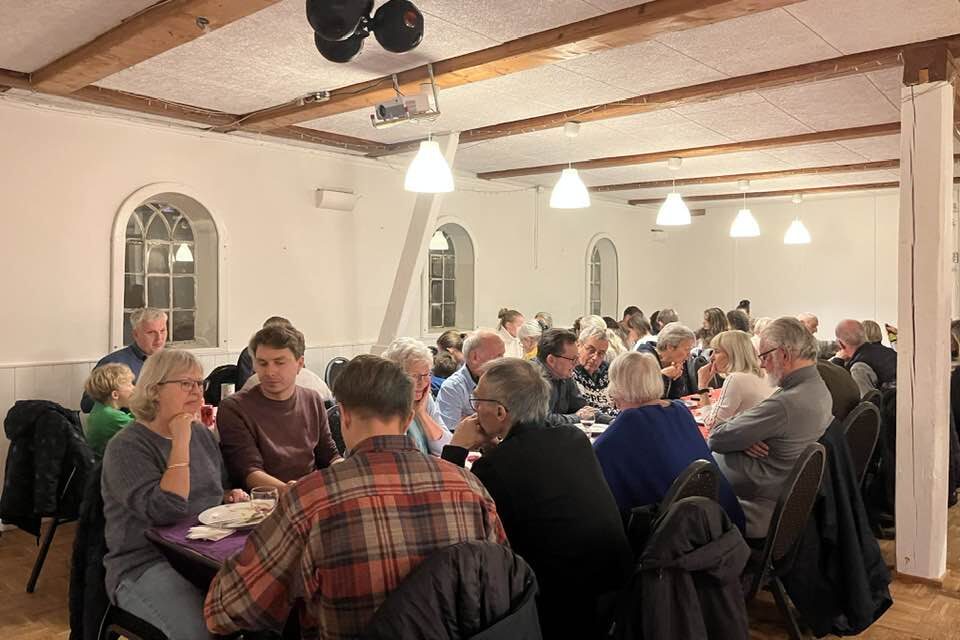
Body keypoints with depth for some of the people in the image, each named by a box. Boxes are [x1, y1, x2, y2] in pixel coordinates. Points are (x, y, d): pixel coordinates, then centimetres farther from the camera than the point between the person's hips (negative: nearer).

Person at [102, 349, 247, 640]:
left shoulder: (202, 434, 10)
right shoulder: (126, 447, -11)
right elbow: (166, 512, -24)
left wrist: (228, 496, 3)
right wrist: (180, 442, -21)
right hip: (146, 565, -6)